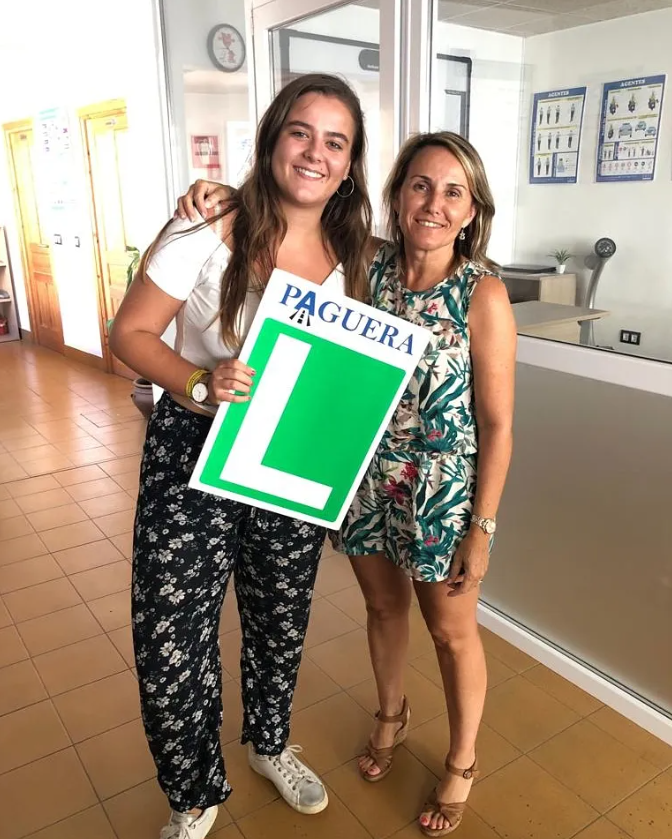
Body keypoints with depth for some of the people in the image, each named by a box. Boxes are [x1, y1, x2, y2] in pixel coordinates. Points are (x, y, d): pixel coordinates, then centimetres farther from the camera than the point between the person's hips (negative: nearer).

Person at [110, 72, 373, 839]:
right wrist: (200, 384, -27)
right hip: (194, 456, -4)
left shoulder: (347, 253, -1)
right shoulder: (208, 234, -15)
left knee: (280, 620, 20)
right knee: (171, 640, 0)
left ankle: (269, 744, 51)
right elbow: (128, 333, -9)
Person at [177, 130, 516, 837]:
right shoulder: (370, 264, -6)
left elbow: (496, 424, -13)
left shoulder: (483, 294, -16)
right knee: (383, 606, 24)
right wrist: (225, 194, -15)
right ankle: (391, 714, 54)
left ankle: (462, 763, 43)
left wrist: (481, 528, -12)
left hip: (443, 494, -3)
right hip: (365, 481, 4)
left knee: (451, 632, 16)